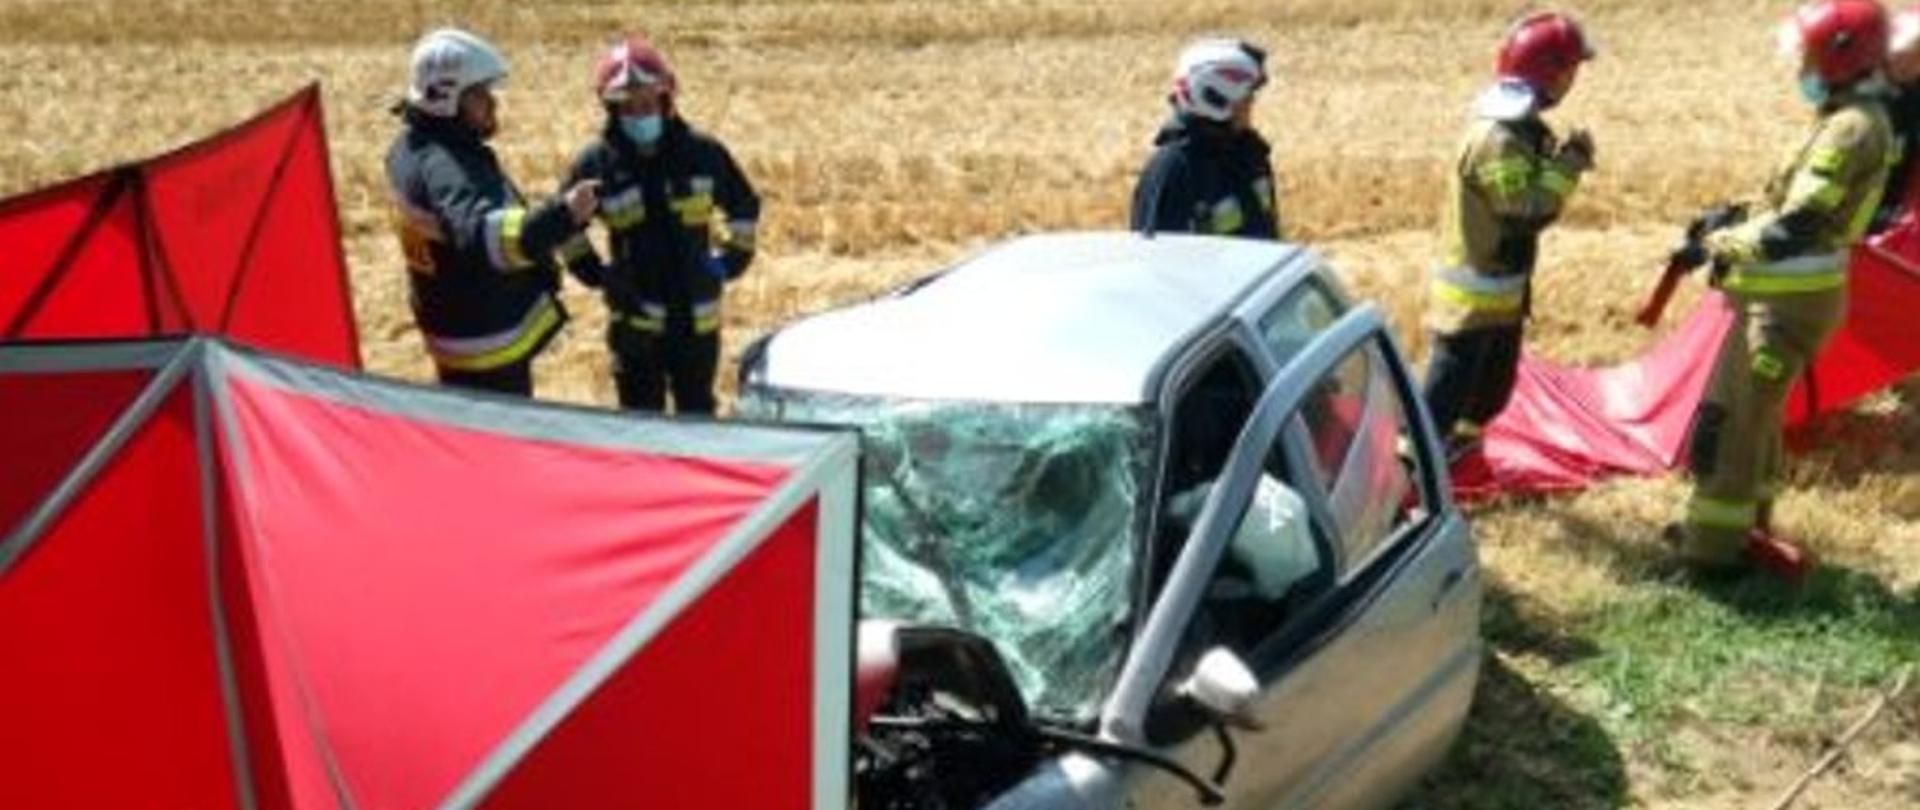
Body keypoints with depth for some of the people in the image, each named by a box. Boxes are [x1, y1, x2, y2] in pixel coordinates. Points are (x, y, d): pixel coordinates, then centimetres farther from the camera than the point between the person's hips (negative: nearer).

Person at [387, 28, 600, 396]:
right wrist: (561, 215, -61)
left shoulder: (413, 146, 3)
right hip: (487, 340, -10)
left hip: (460, 325, 10)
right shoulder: (443, 166, -30)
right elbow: (484, 234, -50)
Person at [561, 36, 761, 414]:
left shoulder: (702, 152, -3)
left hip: (698, 317, 1)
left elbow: (744, 206, 13)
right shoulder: (596, 163, -5)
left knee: (698, 414, 15)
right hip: (634, 320, -1)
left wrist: (731, 258, 7)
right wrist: (593, 272, 3)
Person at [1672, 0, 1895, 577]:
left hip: (1790, 301, -10)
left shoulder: (1851, 129, -22)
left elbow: (1795, 230, -26)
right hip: (1789, 293, 10)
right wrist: (1736, 227, 5)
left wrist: (1725, 244, -11)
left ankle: (1712, 547, 3)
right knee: (1753, 411, 20)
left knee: (1732, 418, -4)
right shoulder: (1857, 118, 11)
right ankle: (1743, 527, 32)